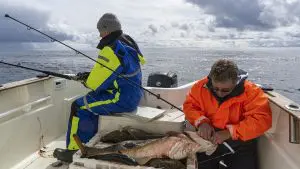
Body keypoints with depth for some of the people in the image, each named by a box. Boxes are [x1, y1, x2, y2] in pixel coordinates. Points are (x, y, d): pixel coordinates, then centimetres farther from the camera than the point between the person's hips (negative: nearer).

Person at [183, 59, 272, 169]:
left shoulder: (251, 91, -17)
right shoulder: (201, 86, -11)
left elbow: (262, 120, -24)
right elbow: (189, 106, -2)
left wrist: (230, 132, -31)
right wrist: (201, 121, -22)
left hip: (240, 143, -1)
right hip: (208, 139, 2)